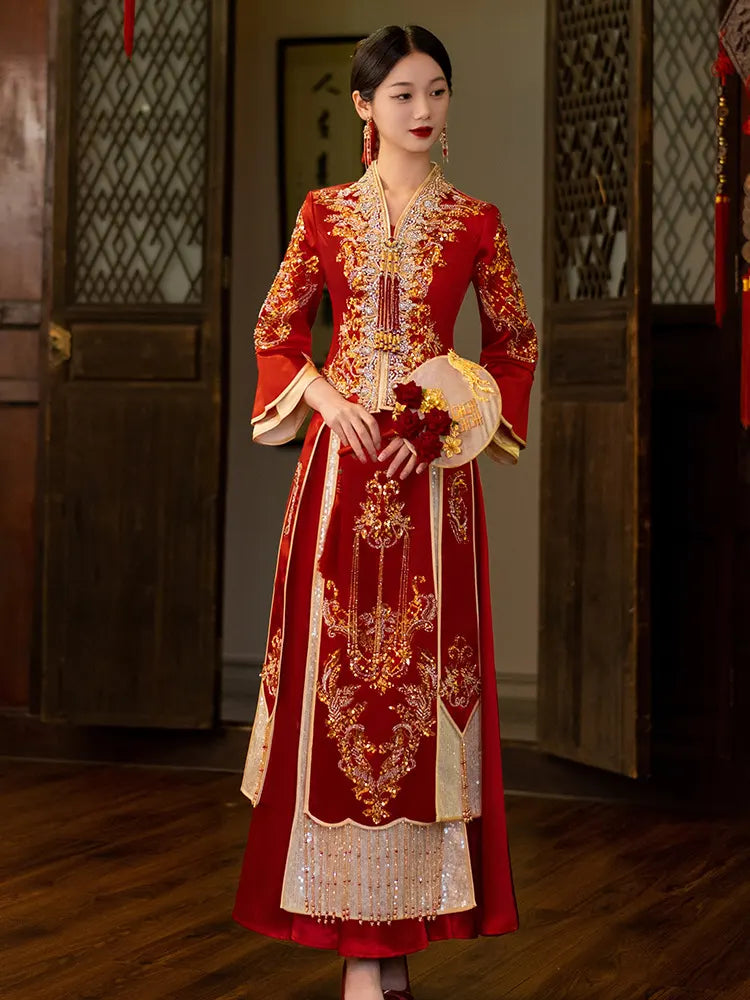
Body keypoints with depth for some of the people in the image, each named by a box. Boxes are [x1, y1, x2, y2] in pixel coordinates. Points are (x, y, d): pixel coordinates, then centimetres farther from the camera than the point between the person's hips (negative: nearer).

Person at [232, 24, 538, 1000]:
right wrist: (327, 397, -7)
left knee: (423, 671, -1)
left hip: (434, 468, 0)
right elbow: (276, 331, 11)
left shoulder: (475, 220, 6)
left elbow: (516, 343, 10)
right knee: (343, 669, -3)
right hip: (342, 459, 0)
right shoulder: (325, 212, 7)